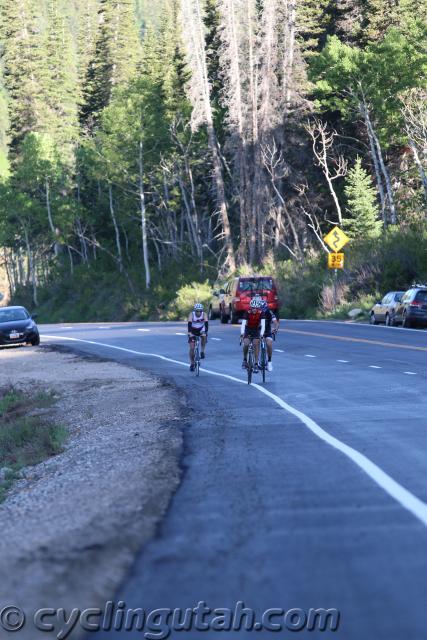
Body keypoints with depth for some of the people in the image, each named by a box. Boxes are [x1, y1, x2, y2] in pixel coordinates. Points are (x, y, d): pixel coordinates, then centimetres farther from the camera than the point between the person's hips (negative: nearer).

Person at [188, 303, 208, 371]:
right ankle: (192, 364, 6)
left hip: (201, 330, 1)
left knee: (204, 337, -33)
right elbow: (189, 324, -37)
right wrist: (189, 332, -53)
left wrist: (205, 332, -50)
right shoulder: (191, 315, -25)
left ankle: (202, 351, -13)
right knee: (192, 348, -7)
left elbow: (206, 323, -34)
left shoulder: (204, 314, -22)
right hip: (193, 331, -1)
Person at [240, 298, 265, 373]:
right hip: (248, 329, 0)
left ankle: (256, 364, -8)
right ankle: (245, 359, 3)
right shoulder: (248, 313, -24)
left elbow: (263, 324, -30)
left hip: (256, 330, 0)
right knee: (246, 344, -20)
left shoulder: (261, 313, -23)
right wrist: (242, 333, -48)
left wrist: (261, 334, -45)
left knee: (256, 345, -12)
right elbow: (243, 323, -33)